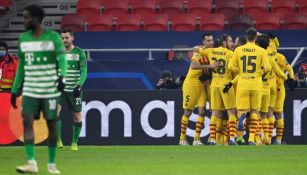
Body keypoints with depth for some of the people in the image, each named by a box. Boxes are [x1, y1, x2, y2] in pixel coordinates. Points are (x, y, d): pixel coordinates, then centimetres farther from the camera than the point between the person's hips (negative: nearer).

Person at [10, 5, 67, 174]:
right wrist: (14, 90, 13)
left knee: (51, 124, 1)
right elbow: (21, 66, 15)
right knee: (27, 121, -13)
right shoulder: (23, 38, 8)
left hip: (50, 90, -3)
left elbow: (62, 59, -15)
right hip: (30, 90, 3)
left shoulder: (53, 37, -6)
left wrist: (62, 76, -35)